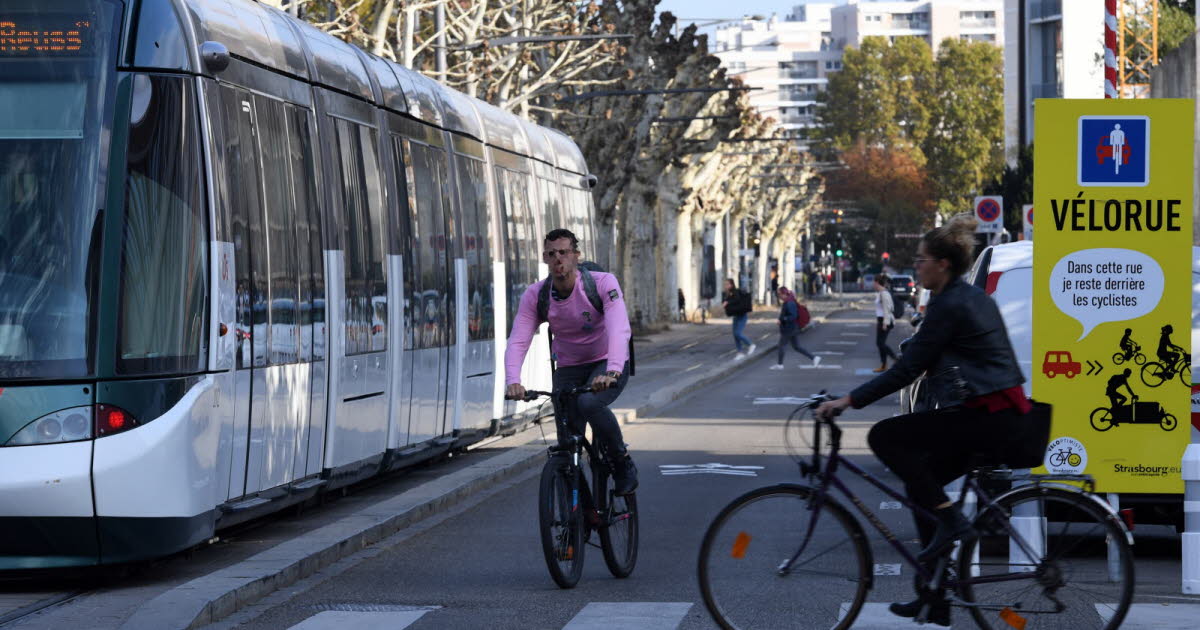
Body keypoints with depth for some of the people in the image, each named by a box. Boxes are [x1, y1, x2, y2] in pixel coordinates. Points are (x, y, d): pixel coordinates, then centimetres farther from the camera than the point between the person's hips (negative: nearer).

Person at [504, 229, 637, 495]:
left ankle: (623, 465, -12)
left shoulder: (603, 283, -21)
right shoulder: (535, 295, -12)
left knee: (589, 403, -33)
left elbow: (619, 330, -34)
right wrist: (513, 381, -40)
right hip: (568, 369, 3)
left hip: (607, 364, -3)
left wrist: (612, 372, -52)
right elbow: (517, 341, -21)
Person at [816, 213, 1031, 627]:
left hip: (988, 418, -10)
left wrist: (849, 400, -13)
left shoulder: (949, 306, -14)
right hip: (1002, 414, 10)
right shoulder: (971, 297, 16)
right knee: (920, 481, 16)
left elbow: (907, 370, -16)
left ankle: (949, 519, -9)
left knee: (885, 436, -12)